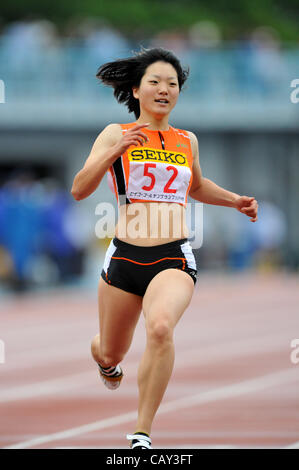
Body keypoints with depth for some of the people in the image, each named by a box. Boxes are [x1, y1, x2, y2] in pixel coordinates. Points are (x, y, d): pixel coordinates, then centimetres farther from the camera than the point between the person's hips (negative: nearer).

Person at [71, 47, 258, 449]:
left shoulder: (187, 141, 12)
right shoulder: (117, 134, 1)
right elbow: (79, 190, -9)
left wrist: (235, 201, 18)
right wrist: (115, 152, -21)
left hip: (174, 258, 0)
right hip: (125, 257, 0)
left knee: (161, 327, -31)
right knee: (110, 353, 14)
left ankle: (143, 433, -23)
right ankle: (105, 359, 56)